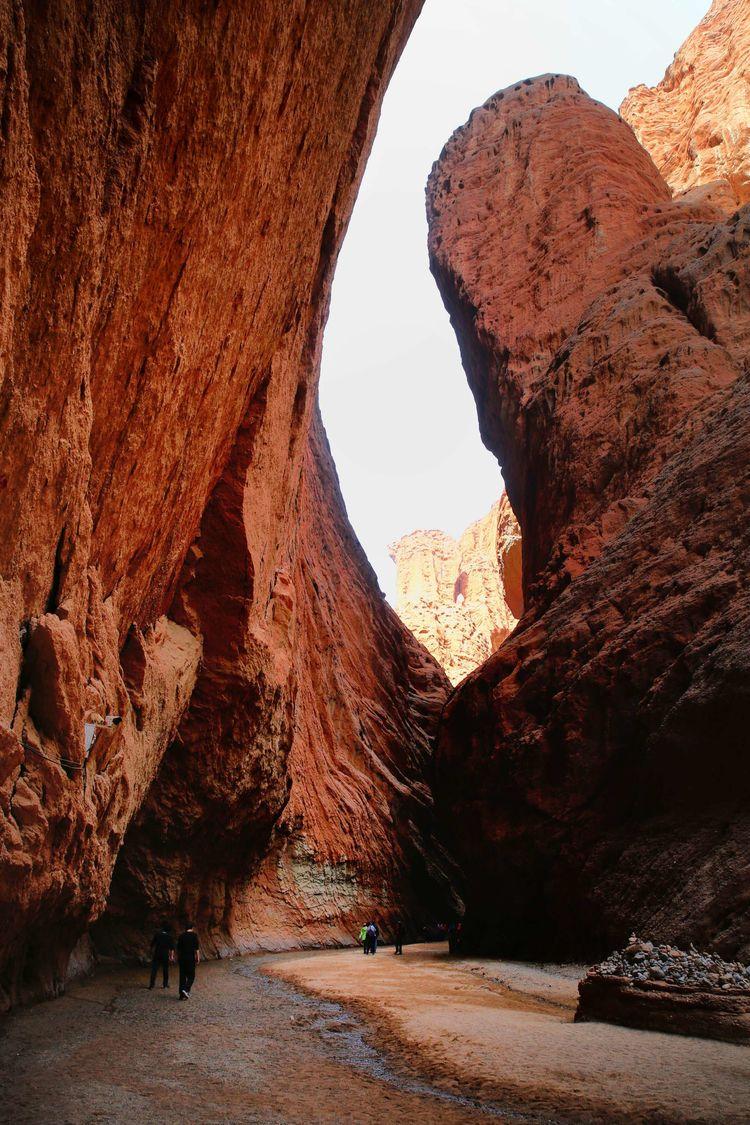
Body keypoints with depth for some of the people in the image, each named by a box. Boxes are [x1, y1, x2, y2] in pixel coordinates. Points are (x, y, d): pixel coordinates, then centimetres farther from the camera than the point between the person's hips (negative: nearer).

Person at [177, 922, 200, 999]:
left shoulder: (181, 936, 8)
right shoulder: (194, 935, -4)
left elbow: (178, 948, 12)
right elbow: (196, 948, -9)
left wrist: (178, 958, 20)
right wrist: (198, 957, -5)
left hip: (182, 958, 4)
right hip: (191, 958, -4)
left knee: (182, 976, 10)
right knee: (191, 975, 5)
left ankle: (182, 994, 11)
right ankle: (186, 989, -15)